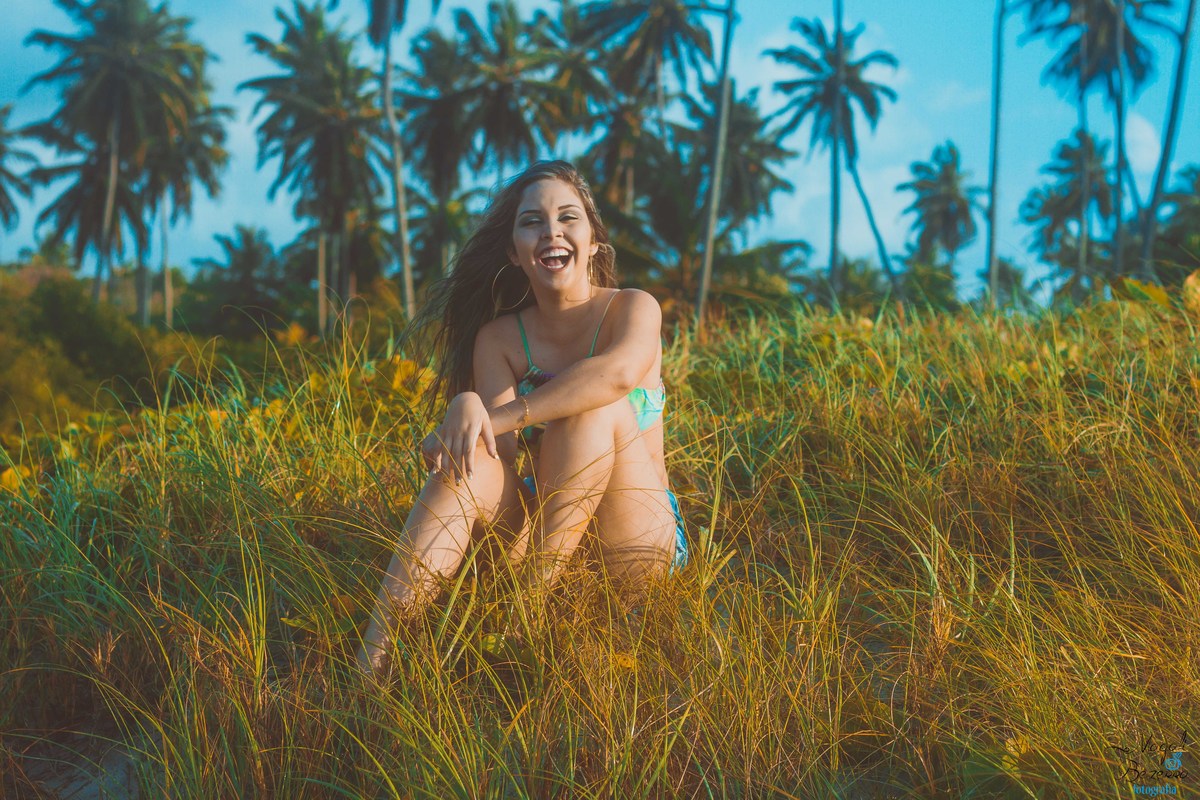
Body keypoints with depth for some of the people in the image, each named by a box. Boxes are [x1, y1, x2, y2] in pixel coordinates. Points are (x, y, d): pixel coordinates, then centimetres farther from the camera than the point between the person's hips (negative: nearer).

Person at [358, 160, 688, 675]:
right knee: (473, 461, -27)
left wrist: (494, 417, -33)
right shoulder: (500, 337, 4)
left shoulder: (632, 308, -4)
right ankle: (374, 650, -39)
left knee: (597, 409, -26)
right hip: (537, 526, 2)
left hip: (638, 538, -2)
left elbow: (619, 372, -30)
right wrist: (469, 407, -36)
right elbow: (503, 458, -13)